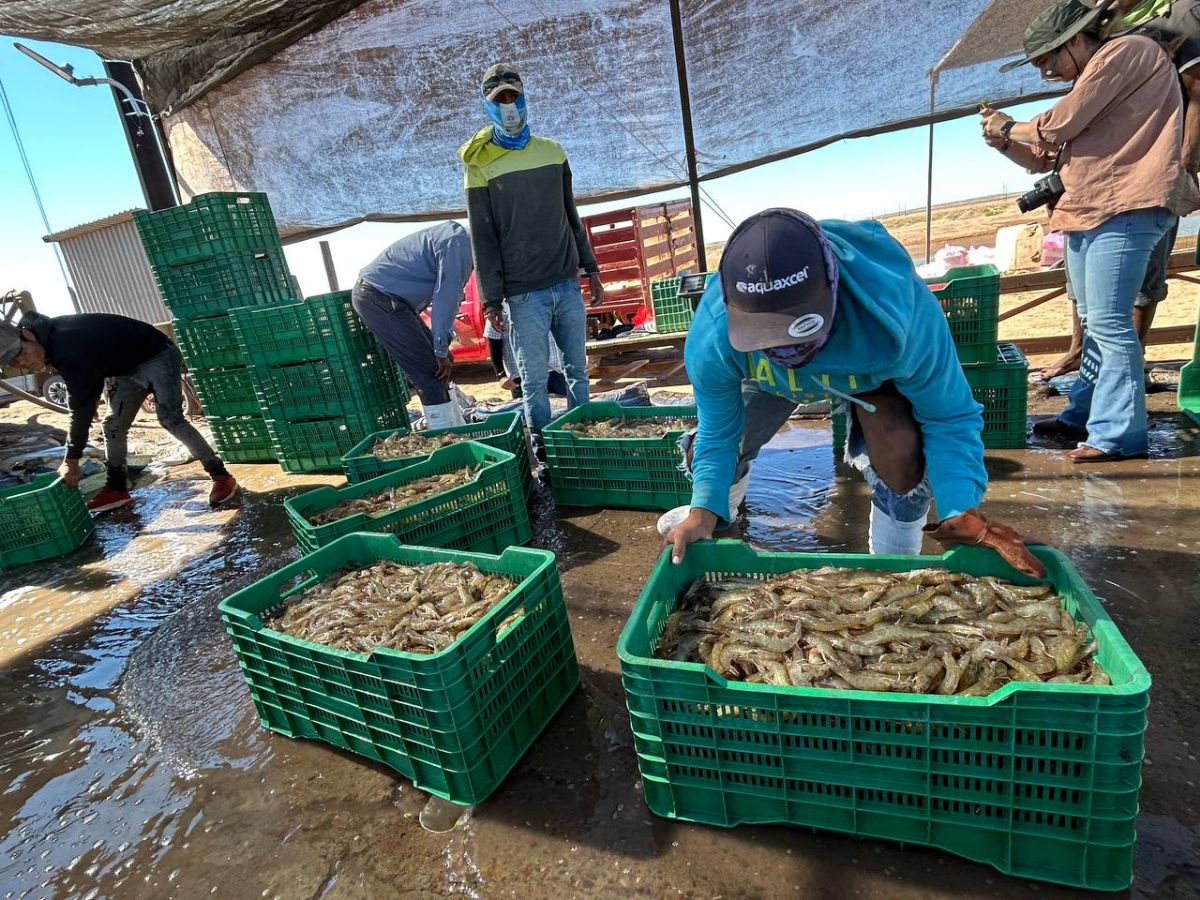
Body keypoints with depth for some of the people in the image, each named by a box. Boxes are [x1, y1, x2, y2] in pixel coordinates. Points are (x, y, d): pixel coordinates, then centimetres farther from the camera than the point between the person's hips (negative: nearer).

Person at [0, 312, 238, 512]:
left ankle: (221, 477, -18)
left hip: (158, 356, -10)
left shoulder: (67, 347, -31)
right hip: (127, 367, 10)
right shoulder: (52, 340, -4)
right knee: (113, 425, 7)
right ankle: (117, 489, 17)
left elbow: (81, 405, -26)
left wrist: (71, 459, -19)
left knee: (170, 418, -21)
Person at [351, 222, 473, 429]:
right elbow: (446, 296, -20)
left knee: (437, 369, 12)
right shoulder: (458, 242, -16)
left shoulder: (458, 240, 15)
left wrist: (442, 346, 14)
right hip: (378, 298, -10)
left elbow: (447, 294, 20)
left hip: (381, 295, 10)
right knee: (431, 373, -11)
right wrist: (441, 350, -15)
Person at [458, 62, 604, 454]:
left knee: (578, 370, 10)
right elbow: (483, 239, -3)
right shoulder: (481, 166, 0)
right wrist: (492, 299, -7)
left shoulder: (552, 152, 11)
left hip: (568, 284, 4)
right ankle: (544, 451, 12)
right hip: (524, 293, -4)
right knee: (535, 381, -1)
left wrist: (591, 269, 14)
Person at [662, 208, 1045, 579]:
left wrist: (962, 511, -44)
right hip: (765, 379, 2)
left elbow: (949, 418, -30)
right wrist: (704, 510, -37)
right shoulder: (710, 337, -40)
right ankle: (718, 513, 38)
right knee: (708, 446, -2)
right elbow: (718, 433, -23)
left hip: (871, 370, -1)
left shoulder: (899, 313, -44)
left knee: (902, 452, -28)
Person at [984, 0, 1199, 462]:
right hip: (1086, 213, 10)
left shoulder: (1126, 50, -2)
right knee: (1095, 323, 11)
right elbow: (1050, 156, 26)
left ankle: (1119, 435, -10)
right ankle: (1084, 417, 17)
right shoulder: (1090, 81, 27)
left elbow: (1059, 125, -11)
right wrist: (1006, 142, 10)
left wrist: (1010, 128, 6)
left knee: (1109, 324, -13)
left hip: (1125, 210, -10)